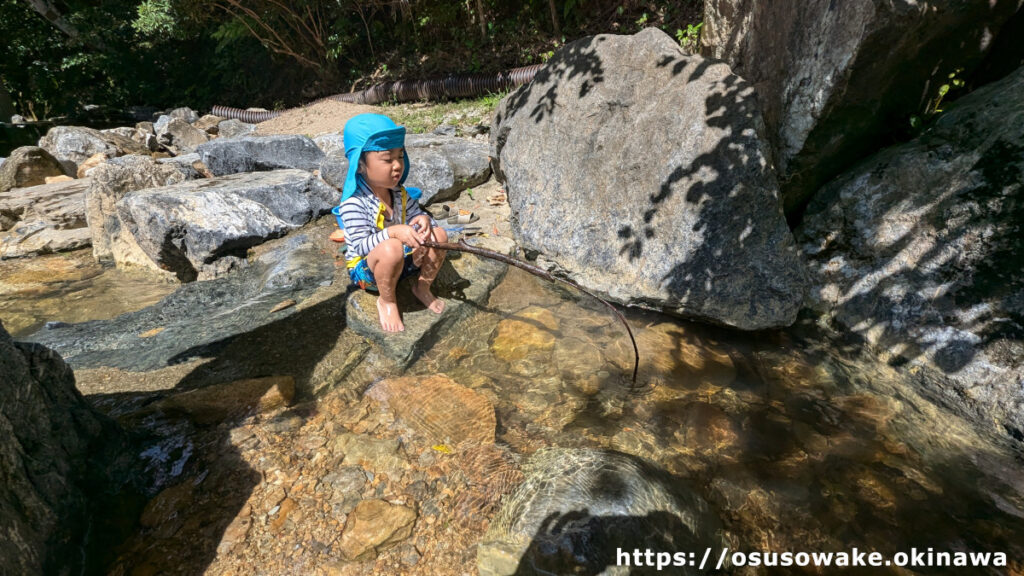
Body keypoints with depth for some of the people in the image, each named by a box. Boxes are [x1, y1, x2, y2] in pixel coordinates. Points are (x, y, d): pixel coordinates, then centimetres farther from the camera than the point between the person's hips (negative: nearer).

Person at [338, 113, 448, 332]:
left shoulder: (400, 193, -1)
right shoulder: (354, 203, -23)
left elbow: (416, 213, 3)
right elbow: (361, 245, -28)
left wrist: (423, 219, -23)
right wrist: (393, 232, -43)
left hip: (401, 262, 6)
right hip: (366, 269, -6)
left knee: (438, 234, -14)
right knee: (392, 249, -40)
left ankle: (423, 287, 7)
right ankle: (387, 301, -11)